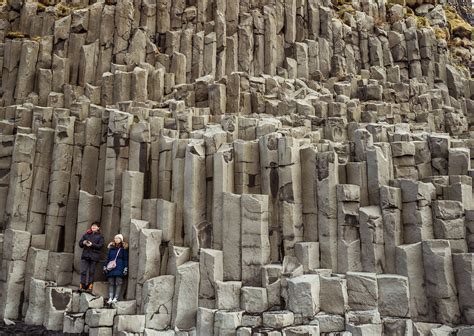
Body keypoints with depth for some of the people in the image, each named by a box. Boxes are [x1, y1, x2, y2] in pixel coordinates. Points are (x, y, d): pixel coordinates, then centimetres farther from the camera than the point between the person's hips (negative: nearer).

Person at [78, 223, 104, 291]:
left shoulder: (100, 236, 8)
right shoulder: (86, 234, 18)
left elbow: (100, 245, -4)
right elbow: (80, 243, 16)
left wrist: (92, 244, -16)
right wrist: (83, 243, -6)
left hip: (94, 257, -2)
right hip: (85, 255, 2)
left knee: (91, 272, 0)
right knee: (83, 271, -5)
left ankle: (90, 286, 4)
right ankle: (82, 286, -3)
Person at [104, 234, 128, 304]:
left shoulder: (123, 249, 6)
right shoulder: (111, 248, 17)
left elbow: (125, 259, 3)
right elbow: (108, 258, 19)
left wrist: (125, 268, -5)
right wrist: (105, 266, 11)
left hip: (119, 268, -4)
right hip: (110, 268, 4)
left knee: (118, 283, -7)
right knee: (111, 283, 0)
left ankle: (115, 298, -7)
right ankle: (110, 298, -1)